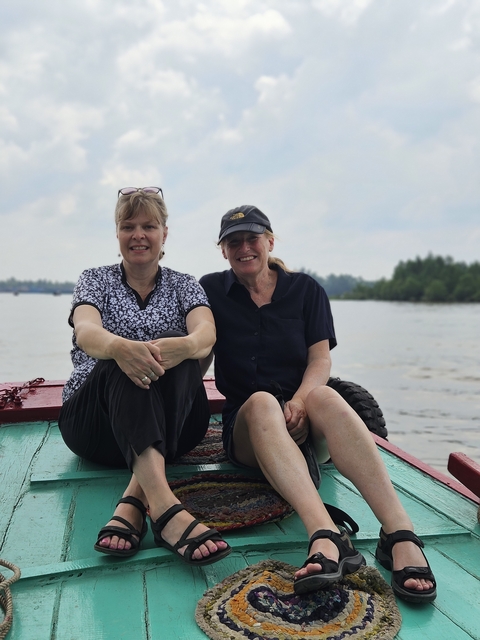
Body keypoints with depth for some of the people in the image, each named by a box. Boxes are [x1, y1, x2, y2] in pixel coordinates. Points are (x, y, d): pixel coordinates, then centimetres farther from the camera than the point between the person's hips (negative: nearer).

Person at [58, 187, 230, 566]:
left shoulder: (184, 286, 11)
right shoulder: (96, 280, 9)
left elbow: (206, 334, -12)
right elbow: (85, 331, -15)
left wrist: (182, 346, -38)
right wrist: (118, 347, -41)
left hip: (172, 425, 1)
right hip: (96, 423, -1)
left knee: (180, 358, -30)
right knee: (126, 363, -33)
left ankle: (133, 503, -42)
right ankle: (165, 507, -52)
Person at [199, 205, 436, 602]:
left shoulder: (306, 290, 9)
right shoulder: (211, 291, 10)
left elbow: (321, 359, -1)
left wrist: (300, 401, -21)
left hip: (305, 420, 1)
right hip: (246, 425, 0)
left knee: (325, 395, -34)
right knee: (261, 402, -35)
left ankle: (401, 535, -47)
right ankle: (327, 538, -56)